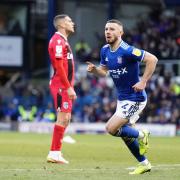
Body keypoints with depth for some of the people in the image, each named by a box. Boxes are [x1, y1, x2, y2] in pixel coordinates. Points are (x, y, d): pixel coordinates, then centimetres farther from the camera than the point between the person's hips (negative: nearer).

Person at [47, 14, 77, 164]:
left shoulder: (63, 40, 20)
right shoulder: (58, 40, -12)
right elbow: (59, 66, -19)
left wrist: (70, 87, 21)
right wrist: (68, 87, -21)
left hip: (65, 86, 10)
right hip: (61, 85, -10)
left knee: (65, 119, 11)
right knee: (63, 118, -11)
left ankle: (56, 152, 14)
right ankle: (54, 153, -9)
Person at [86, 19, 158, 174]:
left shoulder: (127, 51, -23)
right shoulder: (105, 51, 2)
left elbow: (152, 59, -26)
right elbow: (103, 71, 15)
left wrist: (143, 82, -25)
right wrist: (93, 69, -8)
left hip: (135, 99, -9)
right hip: (122, 98, 9)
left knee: (111, 129, -15)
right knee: (125, 132, 16)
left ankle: (141, 135, 8)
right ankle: (144, 164, 30)